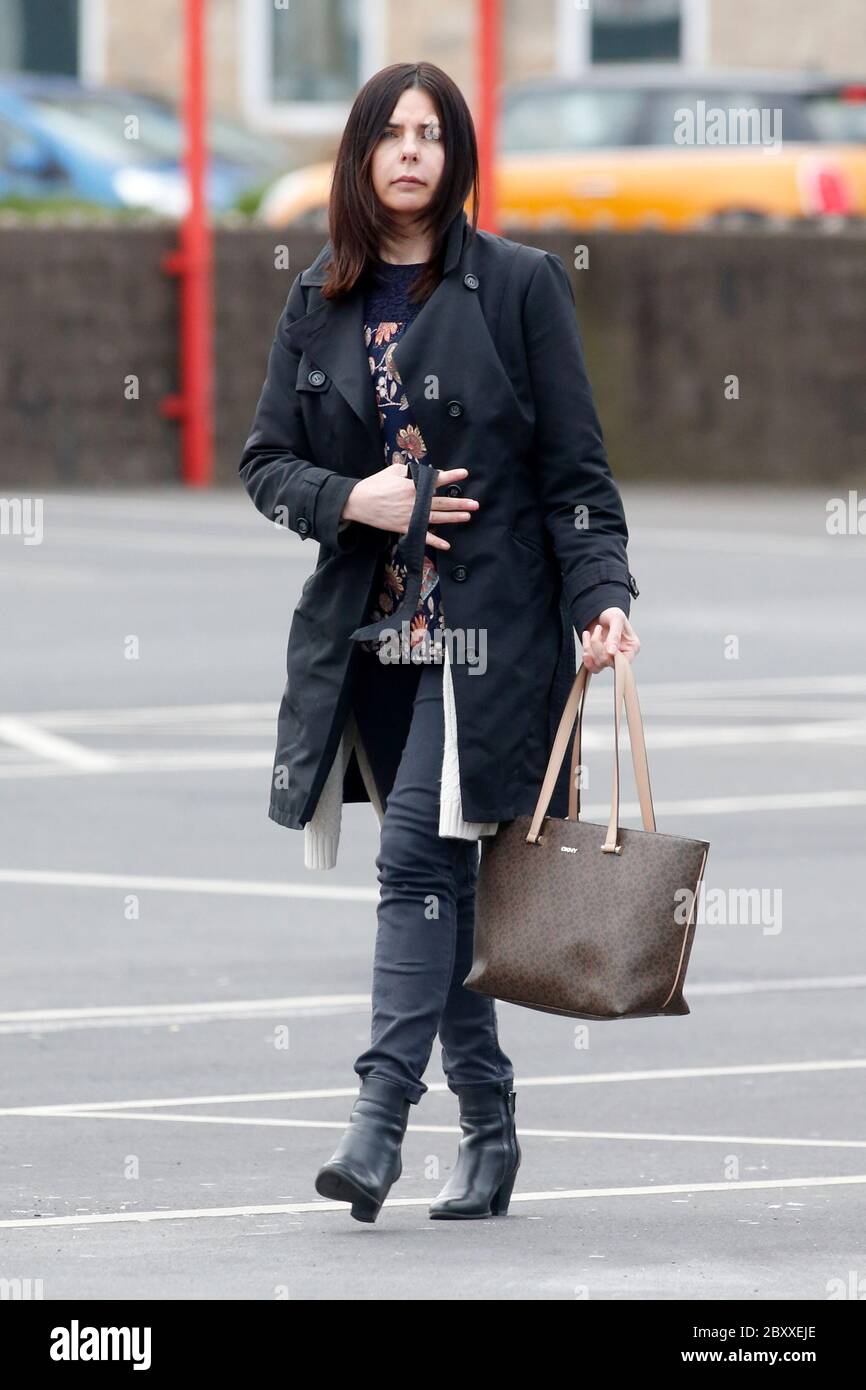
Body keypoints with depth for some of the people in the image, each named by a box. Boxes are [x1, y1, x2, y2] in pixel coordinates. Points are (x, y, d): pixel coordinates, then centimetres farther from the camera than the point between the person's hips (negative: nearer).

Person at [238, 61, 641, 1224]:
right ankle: (488, 1136, 13)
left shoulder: (521, 285, -1)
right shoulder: (317, 304, 10)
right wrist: (351, 500, -8)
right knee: (438, 876, 7)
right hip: (370, 631, 4)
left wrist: (604, 592, -13)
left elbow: (574, 465, -2)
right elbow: (266, 460, 12)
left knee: (419, 854, -16)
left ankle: (380, 1119, -20)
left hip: (489, 626, -4)